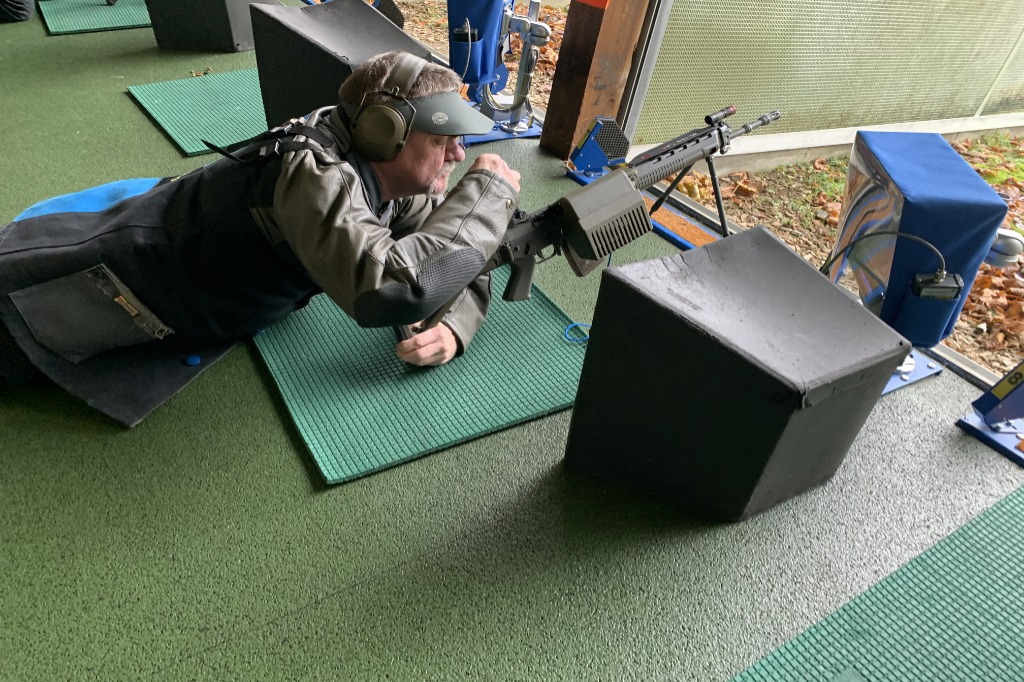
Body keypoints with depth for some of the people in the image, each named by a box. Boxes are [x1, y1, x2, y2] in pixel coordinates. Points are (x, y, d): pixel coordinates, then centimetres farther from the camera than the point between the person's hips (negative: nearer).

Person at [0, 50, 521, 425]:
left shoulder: (397, 182, -14)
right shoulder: (317, 175, -39)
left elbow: (466, 251, -6)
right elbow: (390, 289, -53)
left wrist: (453, 326, -28)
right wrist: (488, 192, -40)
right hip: (136, 275, -7)